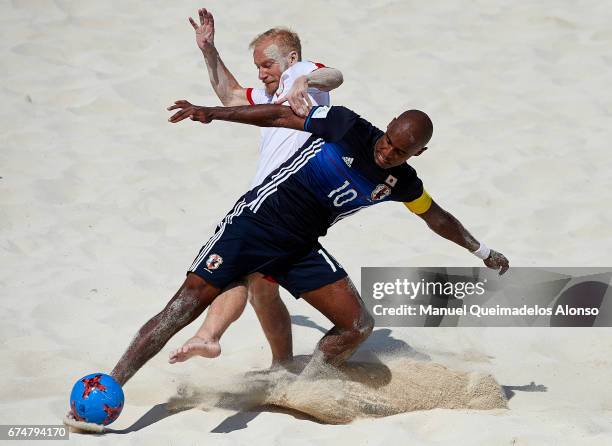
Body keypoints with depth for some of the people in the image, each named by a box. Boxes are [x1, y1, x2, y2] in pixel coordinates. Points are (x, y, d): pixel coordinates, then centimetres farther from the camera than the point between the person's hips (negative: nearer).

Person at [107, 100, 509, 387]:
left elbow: (438, 218, 22)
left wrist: (482, 251, 31)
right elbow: (281, 116, -6)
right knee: (185, 307, -18)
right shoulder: (346, 126, -12)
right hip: (256, 221, -6)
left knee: (359, 325, -6)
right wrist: (213, 113, -13)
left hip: (301, 250, 6)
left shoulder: (402, 184, 4)